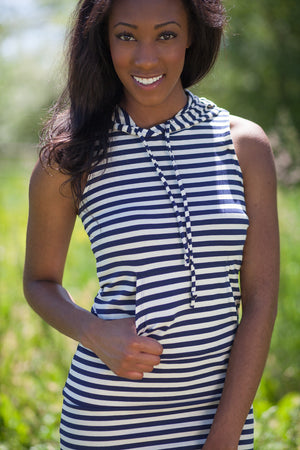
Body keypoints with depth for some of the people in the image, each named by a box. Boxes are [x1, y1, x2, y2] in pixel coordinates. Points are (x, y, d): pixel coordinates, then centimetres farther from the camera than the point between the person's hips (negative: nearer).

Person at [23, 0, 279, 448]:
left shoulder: (245, 145, -1)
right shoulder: (70, 157, -4)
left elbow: (260, 299, -3)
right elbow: (40, 281, 8)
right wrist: (93, 334, -12)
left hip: (220, 408, 1)